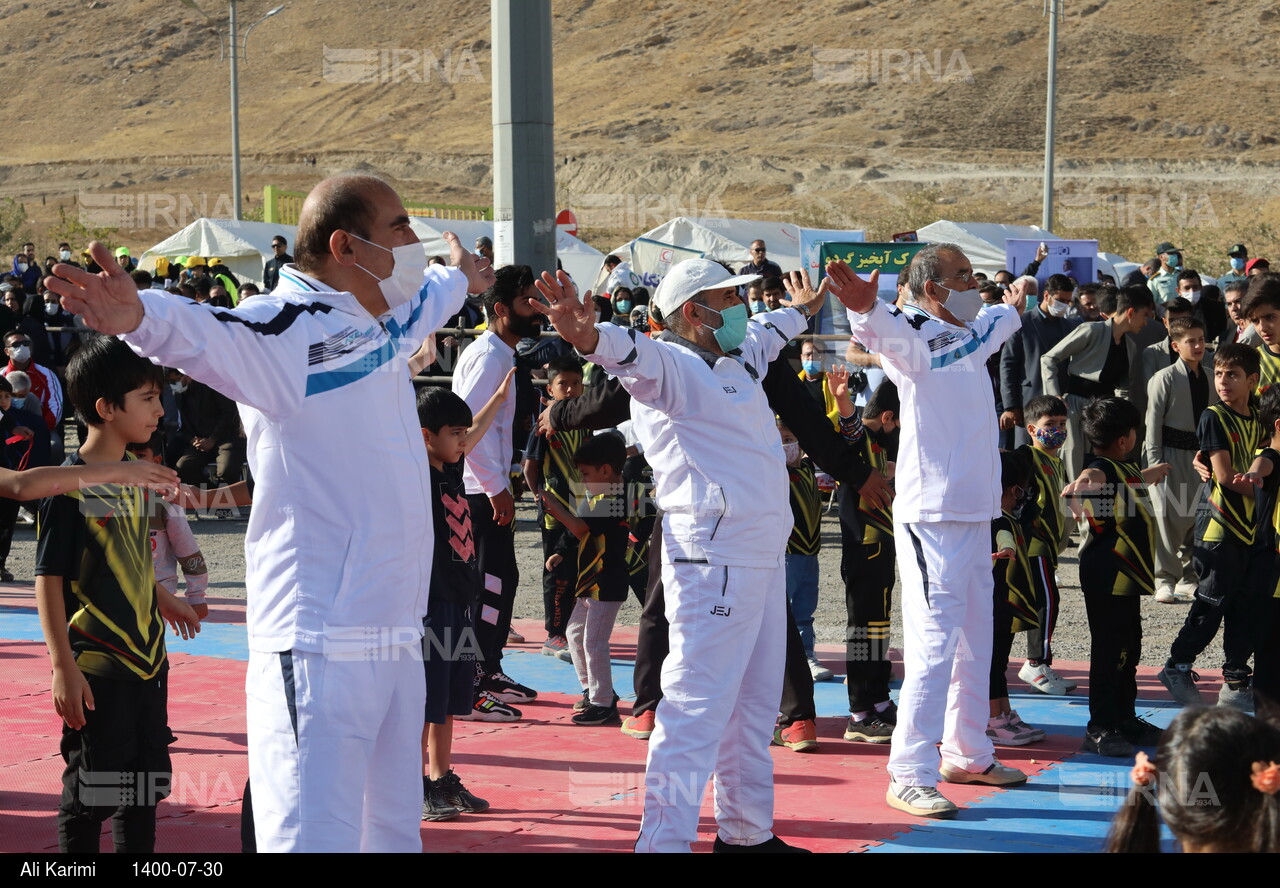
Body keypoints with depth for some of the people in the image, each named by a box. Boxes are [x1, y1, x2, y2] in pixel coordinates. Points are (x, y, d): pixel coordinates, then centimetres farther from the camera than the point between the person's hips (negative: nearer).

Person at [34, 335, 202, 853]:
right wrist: (64, 668, -20)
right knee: (90, 792, 0)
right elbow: (48, 581, -16)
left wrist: (163, 601, 34)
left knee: (147, 786, 14)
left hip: (147, 659, 8)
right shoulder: (71, 486, -15)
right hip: (96, 669, -8)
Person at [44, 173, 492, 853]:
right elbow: (202, 332, -35)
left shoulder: (384, 324, 13)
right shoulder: (288, 329, -14)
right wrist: (136, 315, -56)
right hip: (321, 646, -9)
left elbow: (429, 295, 37)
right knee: (314, 832, -13)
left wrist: (461, 276, 58)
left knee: (394, 828, 19)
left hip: (396, 637, 9)